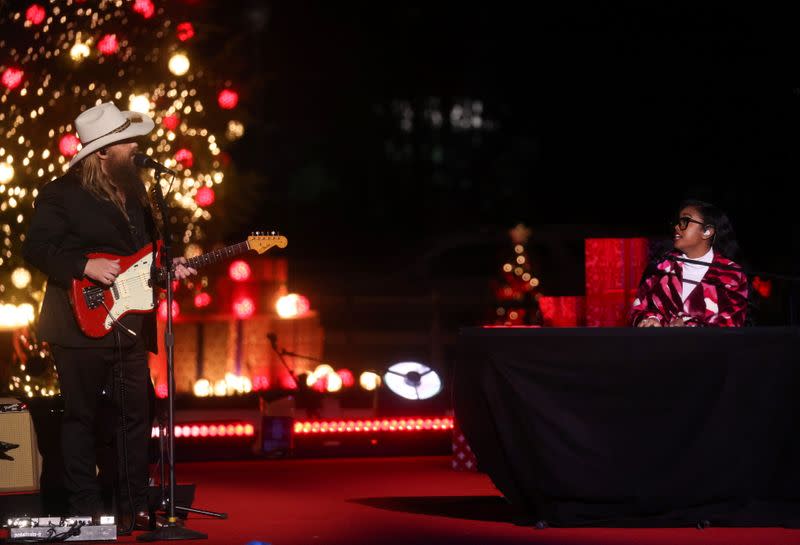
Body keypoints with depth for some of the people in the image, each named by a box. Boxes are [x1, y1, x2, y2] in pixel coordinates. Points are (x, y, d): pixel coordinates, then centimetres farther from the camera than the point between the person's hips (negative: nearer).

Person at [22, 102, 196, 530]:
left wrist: (168, 265, 4)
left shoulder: (134, 189, 12)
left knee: (136, 414, 6)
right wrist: (85, 266, -21)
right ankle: (85, 507, 10)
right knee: (82, 416, 2)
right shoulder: (60, 194, -8)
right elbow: (36, 249, -12)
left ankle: (135, 504, 15)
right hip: (83, 324, -6)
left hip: (129, 323, 6)